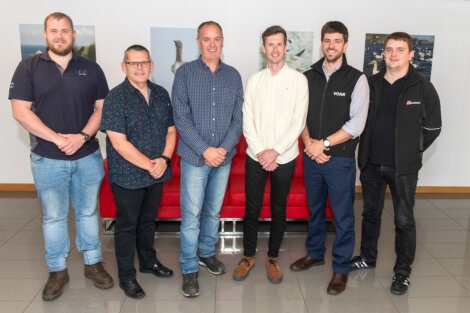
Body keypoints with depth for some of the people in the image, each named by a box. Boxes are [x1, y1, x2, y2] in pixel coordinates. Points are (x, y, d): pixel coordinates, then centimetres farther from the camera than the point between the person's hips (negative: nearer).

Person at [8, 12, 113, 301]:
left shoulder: (91, 69, 4)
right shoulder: (29, 67, 0)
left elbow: (102, 108, 2)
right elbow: (21, 111, -6)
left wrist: (82, 136, -14)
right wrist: (58, 139, -15)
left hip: (88, 156, 1)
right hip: (48, 159, -1)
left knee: (88, 212, 12)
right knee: (53, 217, 10)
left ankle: (93, 263, 28)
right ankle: (57, 271, 25)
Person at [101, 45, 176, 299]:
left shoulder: (161, 94, 4)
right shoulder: (116, 97, -13)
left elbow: (171, 130, 7)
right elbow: (119, 142, -19)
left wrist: (164, 159, -10)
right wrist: (149, 165, -18)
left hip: (156, 173, 5)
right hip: (128, 176, -5)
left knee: (148, 220, 21)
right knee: (127, 225, 9)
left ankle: (148, 261, 41)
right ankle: (126, 276, 25)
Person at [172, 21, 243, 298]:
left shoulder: (233, 76, 4)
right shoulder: (185, 73, -5)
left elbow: (238, 117, 2)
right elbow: (181, 118, -10)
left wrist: (224, 148, -11)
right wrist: (205, 150, -16)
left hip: (224, 158, 3)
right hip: (195, 157, -3)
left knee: (214, 211, 17)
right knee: (191, 215, 3)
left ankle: (207, 253, 37)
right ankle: (189, 269, 17)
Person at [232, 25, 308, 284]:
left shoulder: (298, 80, -2)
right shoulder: (254, 80, 4)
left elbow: (298, 122, -8)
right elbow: (247, 120, 0)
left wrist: (275, 151, -14)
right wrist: (260, 152, -11)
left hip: (284, 157, -1)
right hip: (255, 156, 2)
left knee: (278, 210, 11)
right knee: (252, 209, 9)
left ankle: (273, 257, 28)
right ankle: (248, 255, 27)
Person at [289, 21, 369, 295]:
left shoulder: (356, 79, -6)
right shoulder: (309, 77, 6)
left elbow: (356, 124, -12)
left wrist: (323, 144, -14)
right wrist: (309, 143, -10)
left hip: (341, 159, -4)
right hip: (311, 156, 4)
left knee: (343, 215, 5)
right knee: (315, 208, 18)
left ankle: (341, 268, 20)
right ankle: (315, 253, 37)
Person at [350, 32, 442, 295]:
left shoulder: (422, 88, -6)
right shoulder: (371, 83, 4)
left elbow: (432, 128, -2)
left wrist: (410, 152, 0)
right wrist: (369, 148, 5)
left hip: (403, 168, -3)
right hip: (371, 164, 4)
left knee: (404, 221, 5)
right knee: (371, 213, 18)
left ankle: (403, 271, 20)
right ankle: (368, 257, 36)